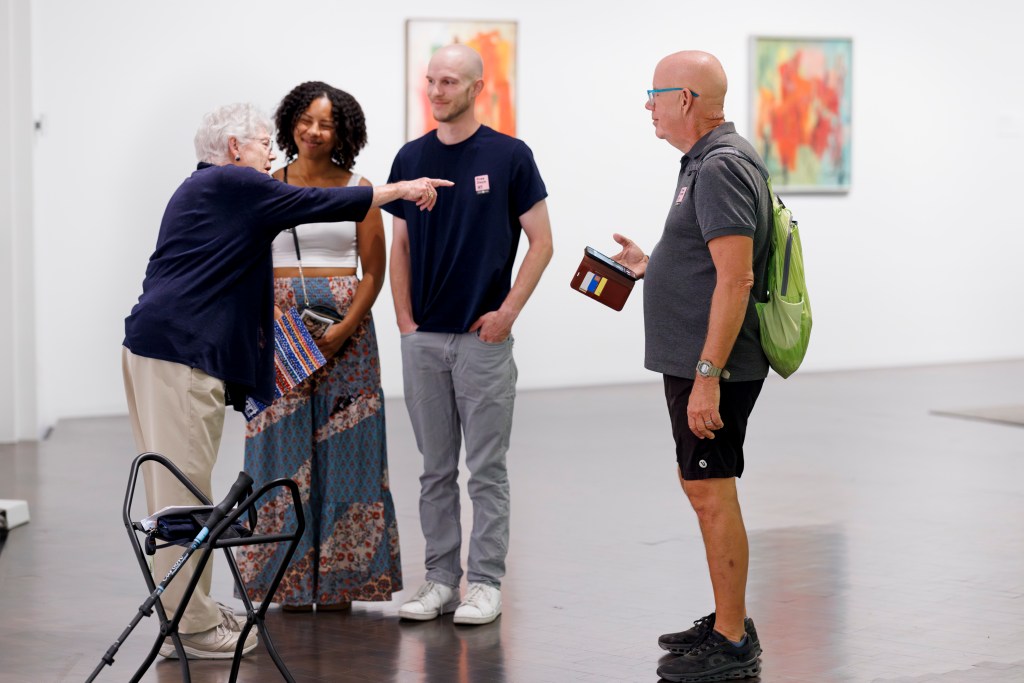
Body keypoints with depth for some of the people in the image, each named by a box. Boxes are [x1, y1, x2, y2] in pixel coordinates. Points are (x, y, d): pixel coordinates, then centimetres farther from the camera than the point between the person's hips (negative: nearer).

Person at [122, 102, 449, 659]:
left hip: (159, 345, 10)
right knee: (183, 486, -8)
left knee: (177, 486, 13)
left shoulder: (202, 190, 25)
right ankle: (190, 627, -6)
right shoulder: (231, 184, -5)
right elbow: (318, 204, -4)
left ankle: (190, 612, 18)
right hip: (180, 352, -10)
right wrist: (400, 190, 6)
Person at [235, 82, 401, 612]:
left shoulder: (359, 190, 4)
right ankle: (289, 581, 6)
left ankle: (339, 578, 7)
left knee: (342, 445, 0)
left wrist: (343, 331, -11)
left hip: (345, 327, -1)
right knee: (284, 446, 1)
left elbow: (373, 272, 2)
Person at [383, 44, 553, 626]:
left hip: (484, 338, -4)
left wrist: (508, 310, -10)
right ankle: (441, 579, 15)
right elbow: (401, 245, 13)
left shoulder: (509, 156, -4)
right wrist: (405, 319, 4)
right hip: (423, 339, 4)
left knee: (487, 469, 0)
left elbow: (541, 241, -3)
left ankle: (486, 581, 7)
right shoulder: (411, 158, 8)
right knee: (436, 469, 9)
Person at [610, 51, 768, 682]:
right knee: (700, 486, 18)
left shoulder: (722, 168, -18)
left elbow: (735, 279, -25)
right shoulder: (709, 162, 15)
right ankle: (728, 622, 28)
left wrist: (707, 375, -26)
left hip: (713, 366, -11)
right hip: (695, 363, 11)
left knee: (712, 494, -6)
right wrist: (649, 266, 25)